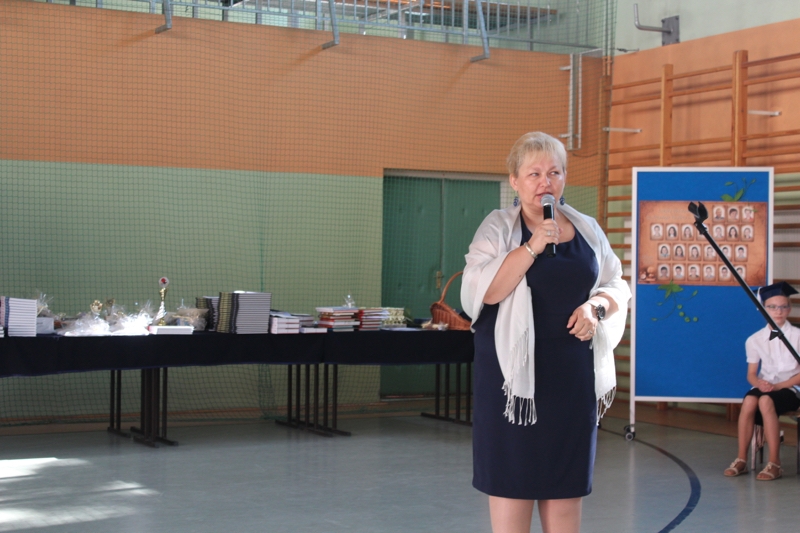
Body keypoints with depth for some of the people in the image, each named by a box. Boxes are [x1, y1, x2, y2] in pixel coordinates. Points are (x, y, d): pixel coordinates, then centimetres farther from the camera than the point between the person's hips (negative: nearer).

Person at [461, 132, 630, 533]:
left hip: (573, 374, 4)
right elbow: (482, 291, -14)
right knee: (511, 478, -1)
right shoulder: (498, 227, -1)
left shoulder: (587, 229, 11)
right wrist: (531, 247, -19)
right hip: (515, 369, -3)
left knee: (566, 484, 7)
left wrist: (596, 306, -7)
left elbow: (616, 286, 14)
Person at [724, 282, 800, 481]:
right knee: (749, 400, -32)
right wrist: (759, 383, -17)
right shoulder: (755, 340, 5)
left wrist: (777, 386, -18)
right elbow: (751, 374, 6)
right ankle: (741, 459, -24)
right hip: (764, 386, 3)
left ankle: (775, 464, -31)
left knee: (766, 401, -35)